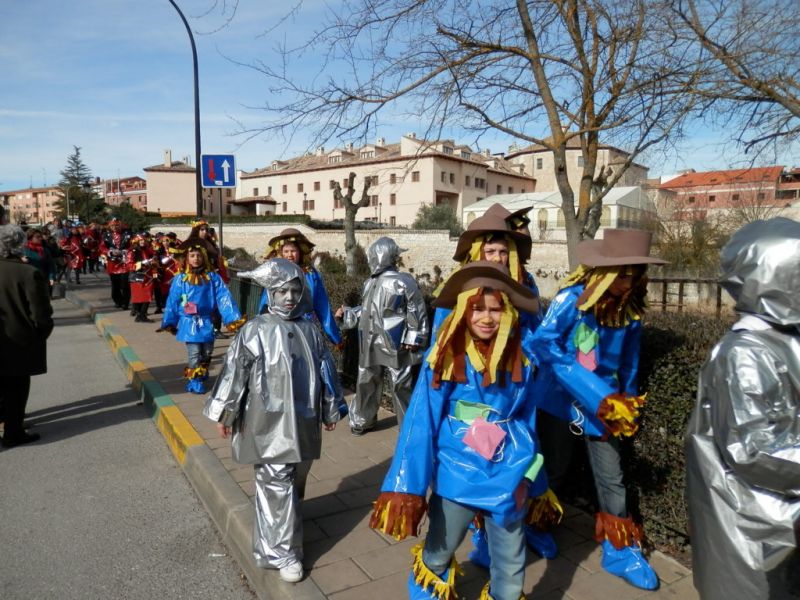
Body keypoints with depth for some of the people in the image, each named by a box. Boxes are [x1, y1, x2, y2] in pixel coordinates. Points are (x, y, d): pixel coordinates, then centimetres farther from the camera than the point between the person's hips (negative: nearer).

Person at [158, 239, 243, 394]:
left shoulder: (213, 278, -3)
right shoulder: (180, 279, -5)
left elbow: (224, 298, -7)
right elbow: (172, 302, 1)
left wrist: (233, 318, -13)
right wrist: (169, 323, 3)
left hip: (207, 322, 2)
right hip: (189, 323, -2)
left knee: (207, 353, 14)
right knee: (194, 354, -2)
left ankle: (202, 373, 39)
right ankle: (194, 381, 16)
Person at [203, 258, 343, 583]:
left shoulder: (310, 331, 3)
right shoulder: (254, 331, -9)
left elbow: (325, 371, 11)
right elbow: (234, 374, -4)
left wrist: (330, 411, 16)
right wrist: (224, 414, 1)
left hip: (302, 423, 5)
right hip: (268, 424, -4)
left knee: (295, 484, 17)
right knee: (278, 486, -3)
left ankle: (277, 538, 39)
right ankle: (283, 553, 9)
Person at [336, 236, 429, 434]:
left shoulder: (403, 282, -11)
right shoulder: (369, 283, 11)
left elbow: (417, 312, -9)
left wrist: (414, 338, -11)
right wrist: (347, 313, 22)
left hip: (395, 345, -7)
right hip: (371, 345, 7)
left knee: (401, 387, 3)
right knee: (365, 382, 17)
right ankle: (363, 420, 36)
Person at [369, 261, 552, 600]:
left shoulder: (520, 359, -3)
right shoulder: (443, 357, -12)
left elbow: (527, 420, 8)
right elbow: (421, 422, -12)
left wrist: (526, 475, 5)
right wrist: (407, 484, -15)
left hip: (507, 476, 2)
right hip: (456, 475, -2)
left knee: (511, 567, 16)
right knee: (438, 554, 20)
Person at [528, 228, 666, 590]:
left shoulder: (630, 310, -5)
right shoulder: (572, 299, -20)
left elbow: (629, 361, 9)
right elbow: (543, 344, -30)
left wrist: (626, 401, 11)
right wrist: (594, 394, -33)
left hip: (604, 401, 4)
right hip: (561, 397, -3)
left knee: (611, 477, 9)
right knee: (553, 465, 15)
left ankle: (620, 551, 26)